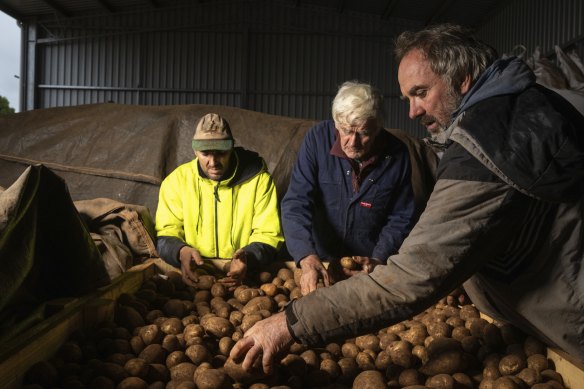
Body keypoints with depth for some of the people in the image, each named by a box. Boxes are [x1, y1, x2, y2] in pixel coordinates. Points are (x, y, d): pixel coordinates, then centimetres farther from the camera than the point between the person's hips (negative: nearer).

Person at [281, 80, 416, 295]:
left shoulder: (396, 155, -7)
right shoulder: (318, 138, -11)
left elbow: (400, 219, 3)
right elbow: (296, 203, -16)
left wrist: (377, 260, -11)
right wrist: (307, 257, -30)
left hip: (369, 267, 0)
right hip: (320, 261, 0)